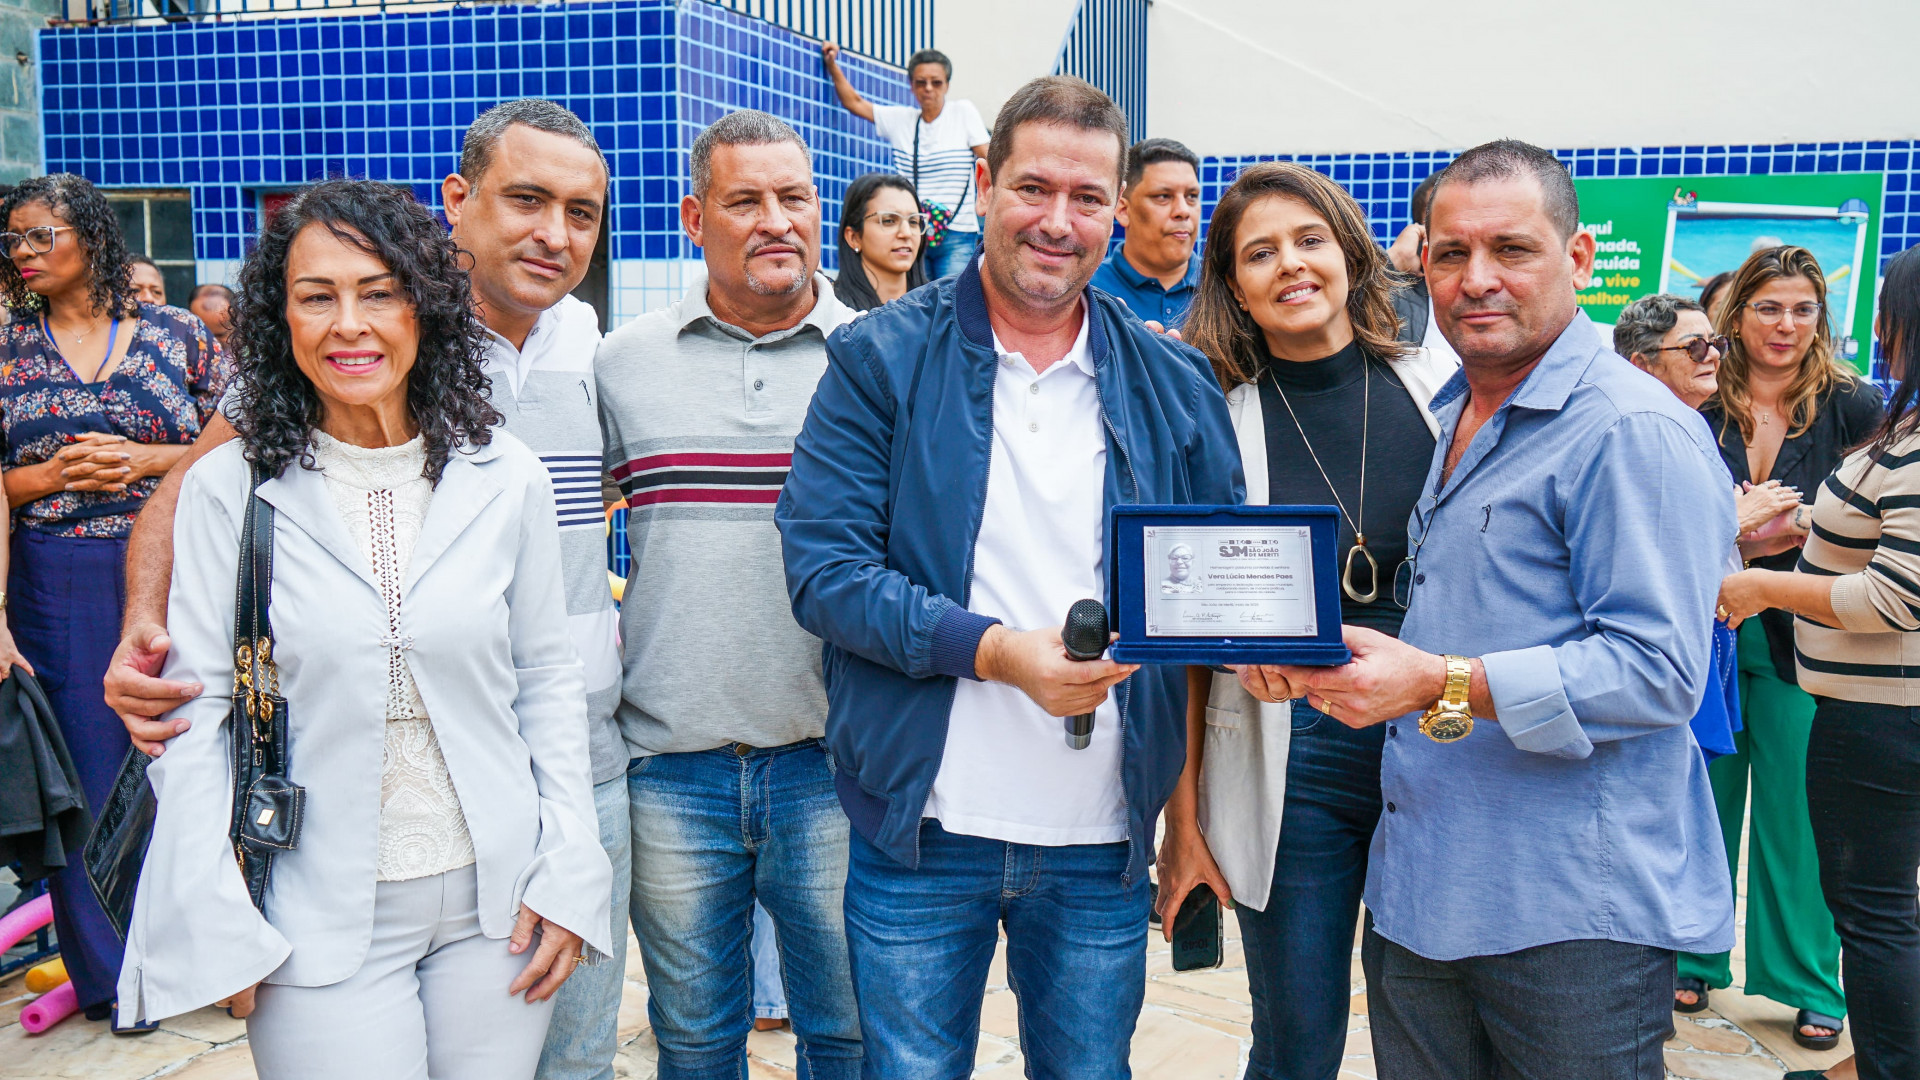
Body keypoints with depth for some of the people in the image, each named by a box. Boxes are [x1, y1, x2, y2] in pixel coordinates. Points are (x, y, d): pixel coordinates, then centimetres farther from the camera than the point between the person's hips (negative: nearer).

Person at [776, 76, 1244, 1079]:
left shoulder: (1173, 383, 5)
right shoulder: (882, 359, -3)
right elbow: (822, 565, -10)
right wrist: (992, 648, -20)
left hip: (1103, 843, 3)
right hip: (921, 828, -2)